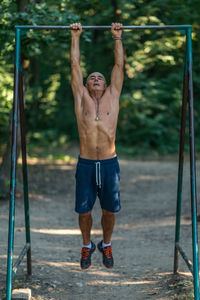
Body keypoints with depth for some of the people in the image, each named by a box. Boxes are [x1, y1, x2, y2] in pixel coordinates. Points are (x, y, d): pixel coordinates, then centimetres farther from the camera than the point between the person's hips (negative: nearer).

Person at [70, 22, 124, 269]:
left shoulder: (112, 96, 8)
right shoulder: (81, 97, 8)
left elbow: (119, 65, 9)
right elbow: (75, 65, 9)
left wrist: (117, 37, 10)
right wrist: (75, 36, 10)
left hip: (109, 164, 0)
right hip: (86, 164, 0)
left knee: (109, 210, 8)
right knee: (84, 210, 5)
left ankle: (106, 245, 31)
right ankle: (87, 246, 28)